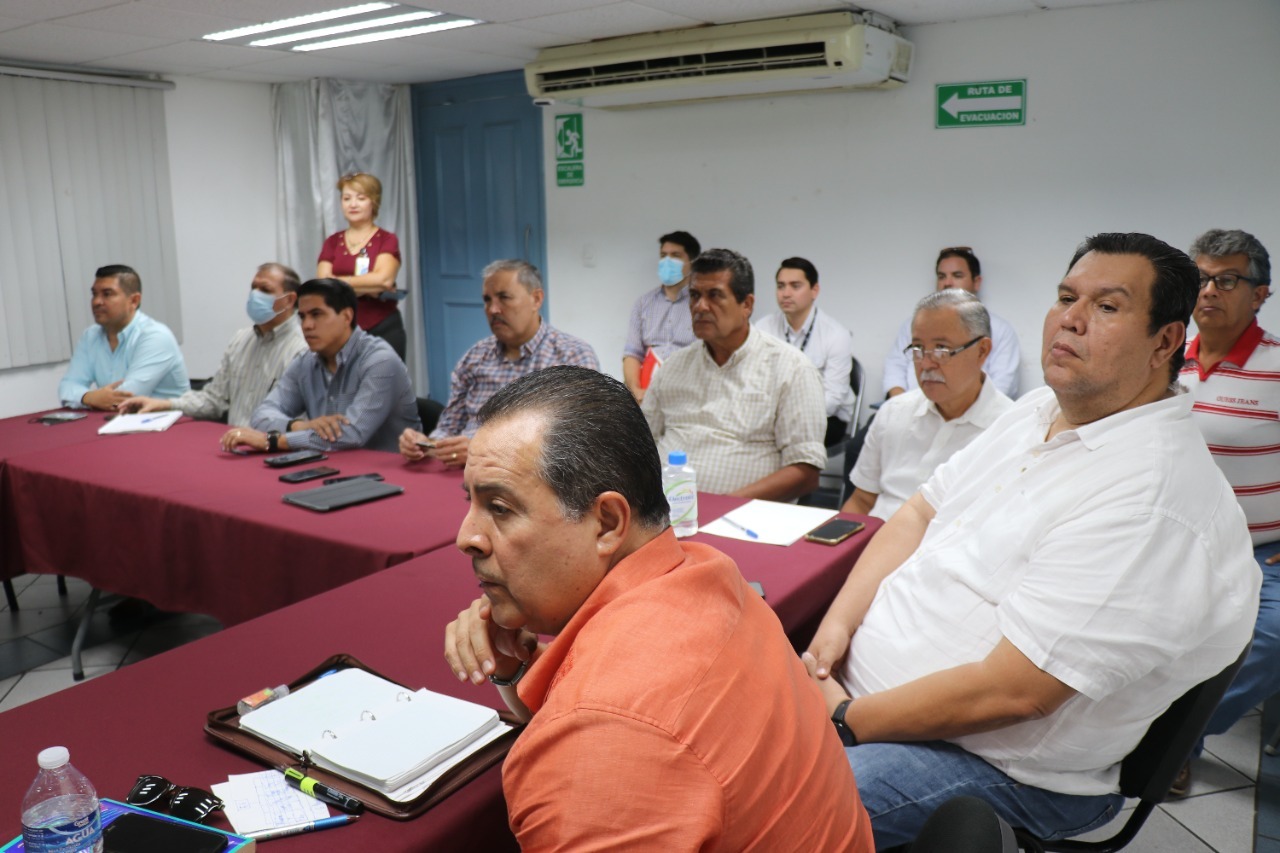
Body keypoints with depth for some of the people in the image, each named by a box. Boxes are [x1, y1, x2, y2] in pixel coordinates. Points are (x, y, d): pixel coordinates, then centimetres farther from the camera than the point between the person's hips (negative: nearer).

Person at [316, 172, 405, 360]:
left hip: (384, 330, -2)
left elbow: (383, 279, -13)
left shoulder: (387, 240, 3)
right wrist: (370, 288, -12)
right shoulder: (332, 242, 11)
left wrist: (337, 281, -4)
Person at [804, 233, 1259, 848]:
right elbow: (918, 513, 10)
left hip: (1004, 768, -8)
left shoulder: (1153, 501, -25)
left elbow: (1007, 692, -27)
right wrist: (838, 624, -4)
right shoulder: (1039, 411, 5)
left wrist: (845, 721, -17)